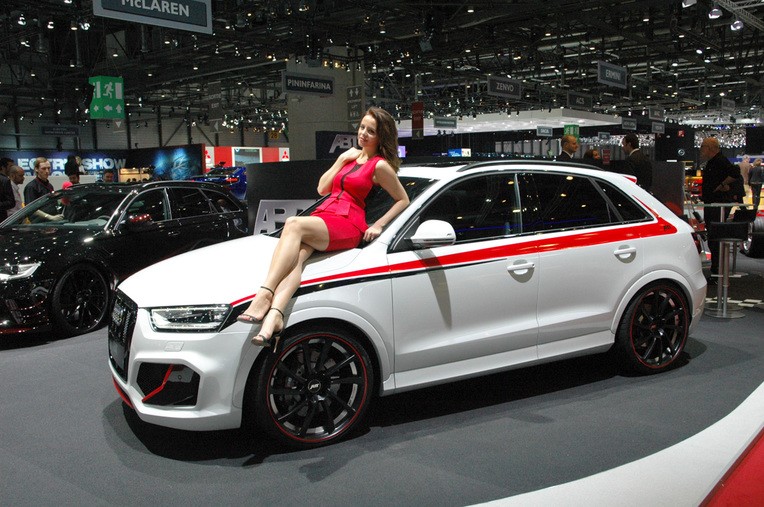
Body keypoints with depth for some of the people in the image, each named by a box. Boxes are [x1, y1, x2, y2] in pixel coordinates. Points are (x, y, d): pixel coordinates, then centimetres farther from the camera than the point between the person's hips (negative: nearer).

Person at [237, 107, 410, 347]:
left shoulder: (380, 165, 5)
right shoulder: (352, 157, 27)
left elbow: (403, 200, 8)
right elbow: (322, 189, 22)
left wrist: (379, 225, -2)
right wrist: (341, 160, 15)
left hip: (348, 225, -6)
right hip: (323, 216, 6)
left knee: (294, 224, -34)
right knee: (297, 254, -29)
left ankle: (265, 294, -44)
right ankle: (274, 316, -50)